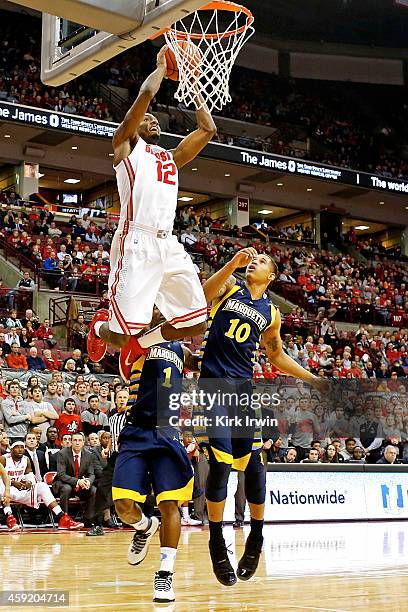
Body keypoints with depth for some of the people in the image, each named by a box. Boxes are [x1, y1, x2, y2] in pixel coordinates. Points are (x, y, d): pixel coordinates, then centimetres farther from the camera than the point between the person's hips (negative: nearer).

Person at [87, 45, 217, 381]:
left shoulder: (172, 157, 30)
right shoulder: (127, 144, 12)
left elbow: (208, 129, 26)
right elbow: (146, 94, 0)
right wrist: (162, 66, 17)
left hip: (169, 244, 7)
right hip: (137, 241, -7)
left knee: (196, 323, 1)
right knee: (121, 334, -11)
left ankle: (140, 344, 25)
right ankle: (100, 327, 28)